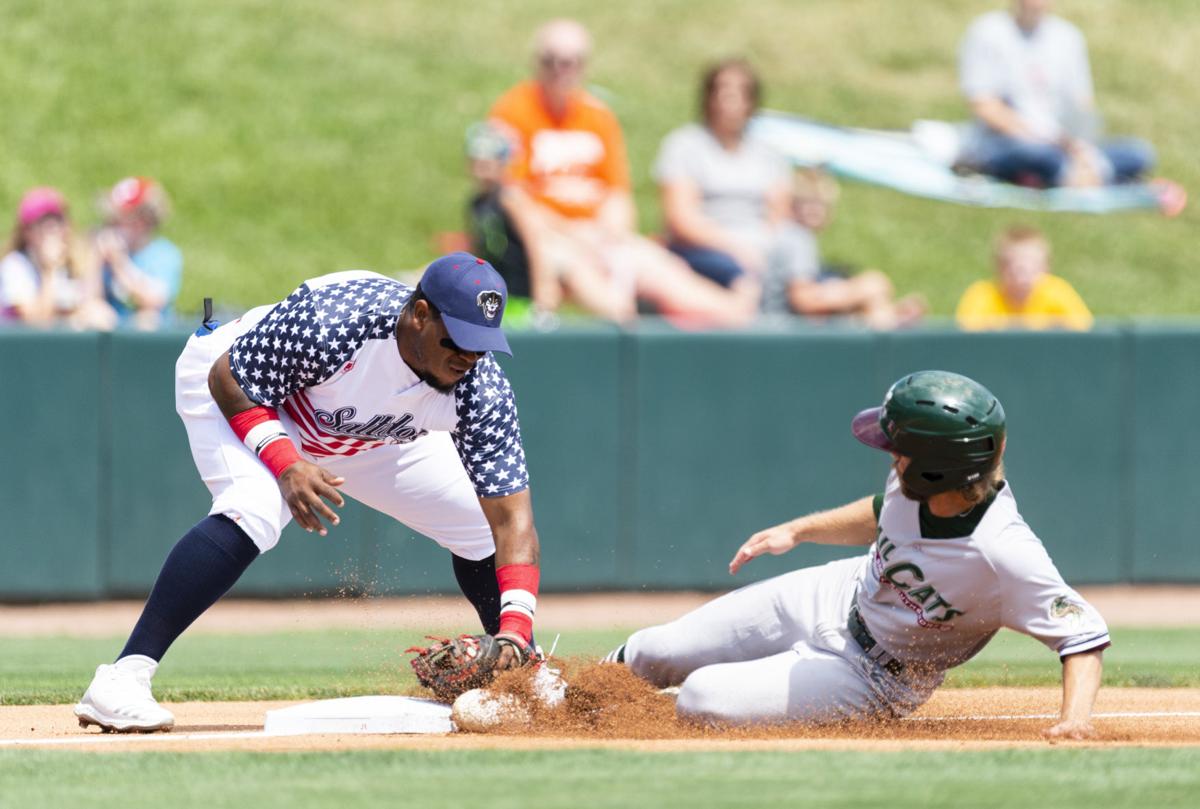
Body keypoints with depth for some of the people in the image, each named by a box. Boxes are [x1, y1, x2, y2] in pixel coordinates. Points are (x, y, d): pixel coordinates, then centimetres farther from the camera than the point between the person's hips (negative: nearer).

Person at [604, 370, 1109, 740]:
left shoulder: (1003, 553, -38)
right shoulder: (914, 485, -17)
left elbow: (1084, 633, -33)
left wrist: (1076, 718, -46)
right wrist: (798, 530, 8)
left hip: (873, 678, -6)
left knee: (702, 700, -18)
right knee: (656, 654, 12)